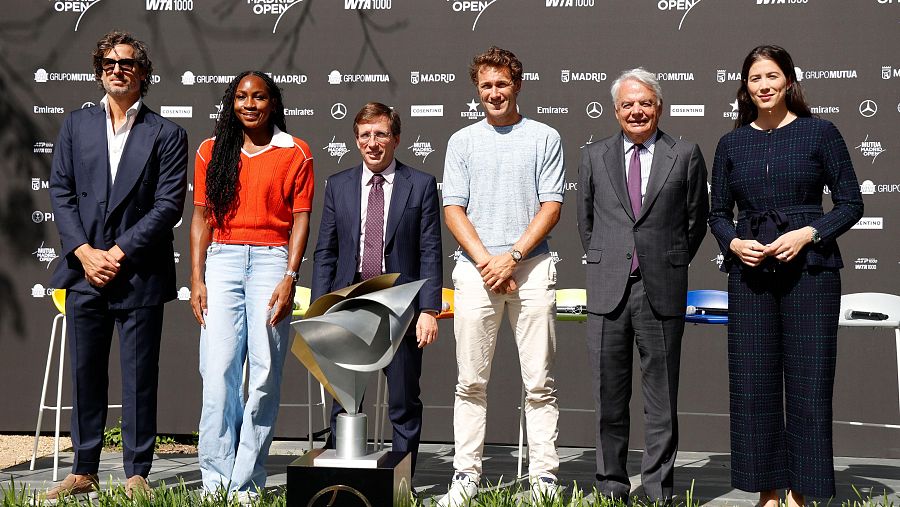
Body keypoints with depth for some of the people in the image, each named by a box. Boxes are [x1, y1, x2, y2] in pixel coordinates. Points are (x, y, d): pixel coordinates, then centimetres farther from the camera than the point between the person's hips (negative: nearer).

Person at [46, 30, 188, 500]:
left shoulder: (166, 134, 2)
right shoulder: (76, 125, 12)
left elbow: (169, 205, -5)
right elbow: (60, 192, 7)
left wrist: (119, 253, -12)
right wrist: (84, 251, -6)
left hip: (138, 274, -3)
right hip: (84, 270, 3)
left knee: (139, 378, 3)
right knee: (85, 374, 10)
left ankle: (137, 474, 12)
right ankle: (83, 471, 21)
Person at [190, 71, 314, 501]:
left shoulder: (295, 153, 7)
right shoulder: (212, 151, 14)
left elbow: (300, 219, 3)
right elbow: (201, 216, 12)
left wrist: (290, 278, -8)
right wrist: (197, 279, 4)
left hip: (271, 259, -2)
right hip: (222, 260, 2)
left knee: (265, 374, -4)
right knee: (218, 371, -5)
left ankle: (246, 484, 3)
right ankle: (216, 480, 2)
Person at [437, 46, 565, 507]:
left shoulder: (544, 138, 8)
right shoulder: (462, 141, 13)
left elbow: (551, 206, 1)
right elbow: (453, 210, 6)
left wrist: (513, 257, -10)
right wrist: (486, 261, -8)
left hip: (531, 268, -1)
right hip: (475, 269, 1)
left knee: (539, 382, -1)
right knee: (471, 382, 2)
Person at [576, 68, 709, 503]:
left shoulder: (686, 155, 4)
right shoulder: (594, 157, 10)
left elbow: (697, 220, 10)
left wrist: (672, 265, 8)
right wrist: (603, 263, 12)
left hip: (662, 291, -1)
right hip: (607, 291, 2)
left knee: (661, 399, 5)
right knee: (609, 398, 7)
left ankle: (658, 490, 15)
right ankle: (611, 488, 18)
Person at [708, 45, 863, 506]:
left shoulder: (819, 133, 2)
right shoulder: (732, 144, 10)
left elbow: (851, 203, 1)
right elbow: (718, 214, 14)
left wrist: (807, 233, -13)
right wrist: (734, 243, -6)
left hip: (809, 268, -2)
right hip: (750, 272, 3)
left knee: (807, 381, -1)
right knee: (752, 383, 3)